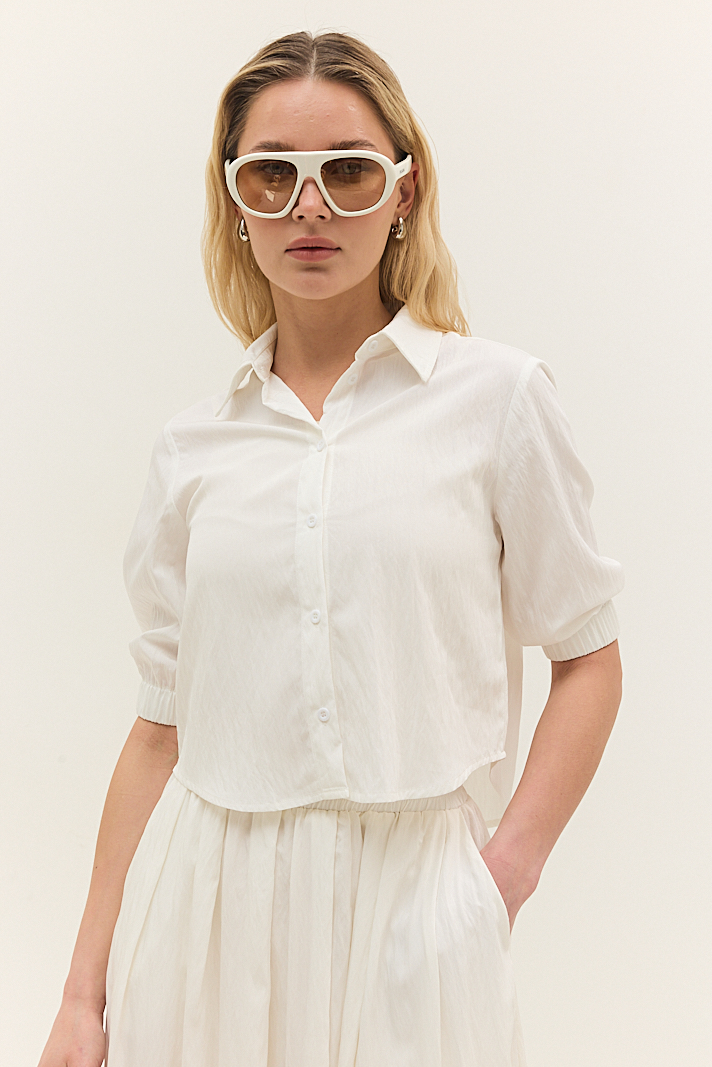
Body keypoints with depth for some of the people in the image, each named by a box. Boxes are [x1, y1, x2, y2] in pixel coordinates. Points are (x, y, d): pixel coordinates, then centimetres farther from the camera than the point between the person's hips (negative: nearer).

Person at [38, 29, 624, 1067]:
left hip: (410, 900, -2)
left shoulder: (497, 396, -3)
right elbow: (163, 725, 6)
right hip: (212, 904, 2)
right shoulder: (192, 446, 4)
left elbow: (588, 658, 1)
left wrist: (504, 875, -10)